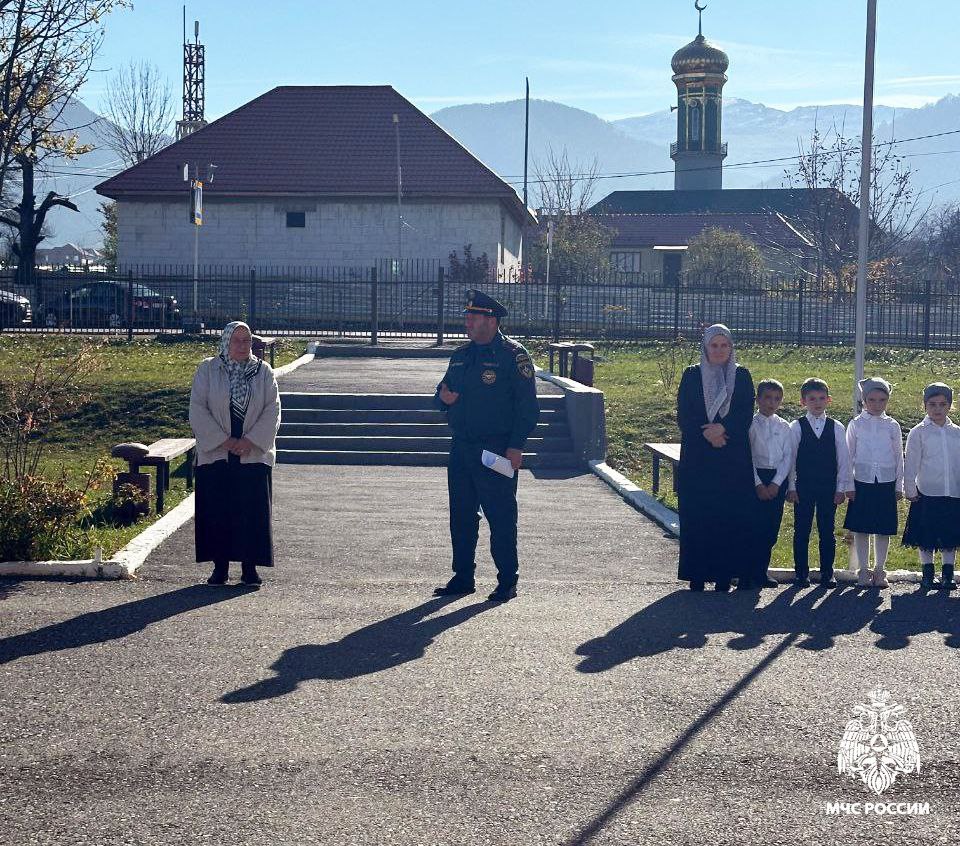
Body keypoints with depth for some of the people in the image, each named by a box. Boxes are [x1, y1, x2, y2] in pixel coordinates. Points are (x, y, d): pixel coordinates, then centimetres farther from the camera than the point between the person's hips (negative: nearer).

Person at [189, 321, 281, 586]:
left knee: (252, 512, 0)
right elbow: (197, 408, -5)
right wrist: (223, 441, -12)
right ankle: (220, 567, 10)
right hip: (216, 454, -1)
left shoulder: (263, 371, 4)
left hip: (254, 454, 1)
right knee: (217, 511, 1)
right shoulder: (207, 370, 1)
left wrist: (251, 440, -13)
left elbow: (273, 409, -1)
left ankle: (249, 568, 8)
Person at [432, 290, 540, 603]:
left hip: (496, 450, -7)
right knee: (461, 514, 11)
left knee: (501, 516, -2)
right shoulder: (460, 355, 15)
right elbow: (443, 395, 25)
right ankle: (463, 577, 21)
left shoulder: (513, 355, -6)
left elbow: (528, 405, -9)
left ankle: (507, 581, 6)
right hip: (461, 447, 7)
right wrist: (442, 396, -1)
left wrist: (516, 446, -16)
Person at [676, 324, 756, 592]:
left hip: (733, 459, 0)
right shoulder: (691, 375, 6)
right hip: (697, 458, 0)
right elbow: (683, 417, -1)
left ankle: (725, 575, 4)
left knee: (730, 517, -2)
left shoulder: (742, 376, 7)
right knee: (696, 517, -2)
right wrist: (707, 433, -16)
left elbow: (746, 416, -1)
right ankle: (697, 575, 4)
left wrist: (722, 428, -18)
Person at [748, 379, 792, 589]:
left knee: (771, 529, 4)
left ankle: (761, 572, 13)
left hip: (777, 480, 3)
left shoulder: (784, 426, 8)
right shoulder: (750, 424, -1)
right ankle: (748, 574, 1)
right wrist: (758, 484, -12)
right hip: (755, 478, -3)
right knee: (754, 526, -6)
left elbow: (788, 457, 3)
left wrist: (776, 483, -8)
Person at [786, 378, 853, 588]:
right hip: (803, 487, -1)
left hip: (829, 487, 1)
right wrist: (791, 487, -3)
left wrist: (841, 488, 1)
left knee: (827, 532, 5)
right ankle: (801, 573, 11)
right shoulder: (797, 427, 0)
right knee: (801, 531, 3)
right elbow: (790, 458, 1)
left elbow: (843, 459, 5)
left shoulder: (836, 427, 4)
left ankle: (827, 573, 13)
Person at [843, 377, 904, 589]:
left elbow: (899, 457, 9)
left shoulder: (892, 426, 5)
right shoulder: (856, 424, 2)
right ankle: (864, 571, 10)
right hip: (862, 482, -1)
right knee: (861, 529, 1)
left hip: (886, 483, 1)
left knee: (884, 529, 4)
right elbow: (849, 456, 4)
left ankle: (879, 570, 14)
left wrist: (899, 486, 5)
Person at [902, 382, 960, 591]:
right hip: (927, 495, -2)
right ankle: (927, 574, 16)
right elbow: (911, 464, -2)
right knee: (927, 539, 5)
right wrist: (910, 490, -6)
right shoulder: (918, 433, -1)